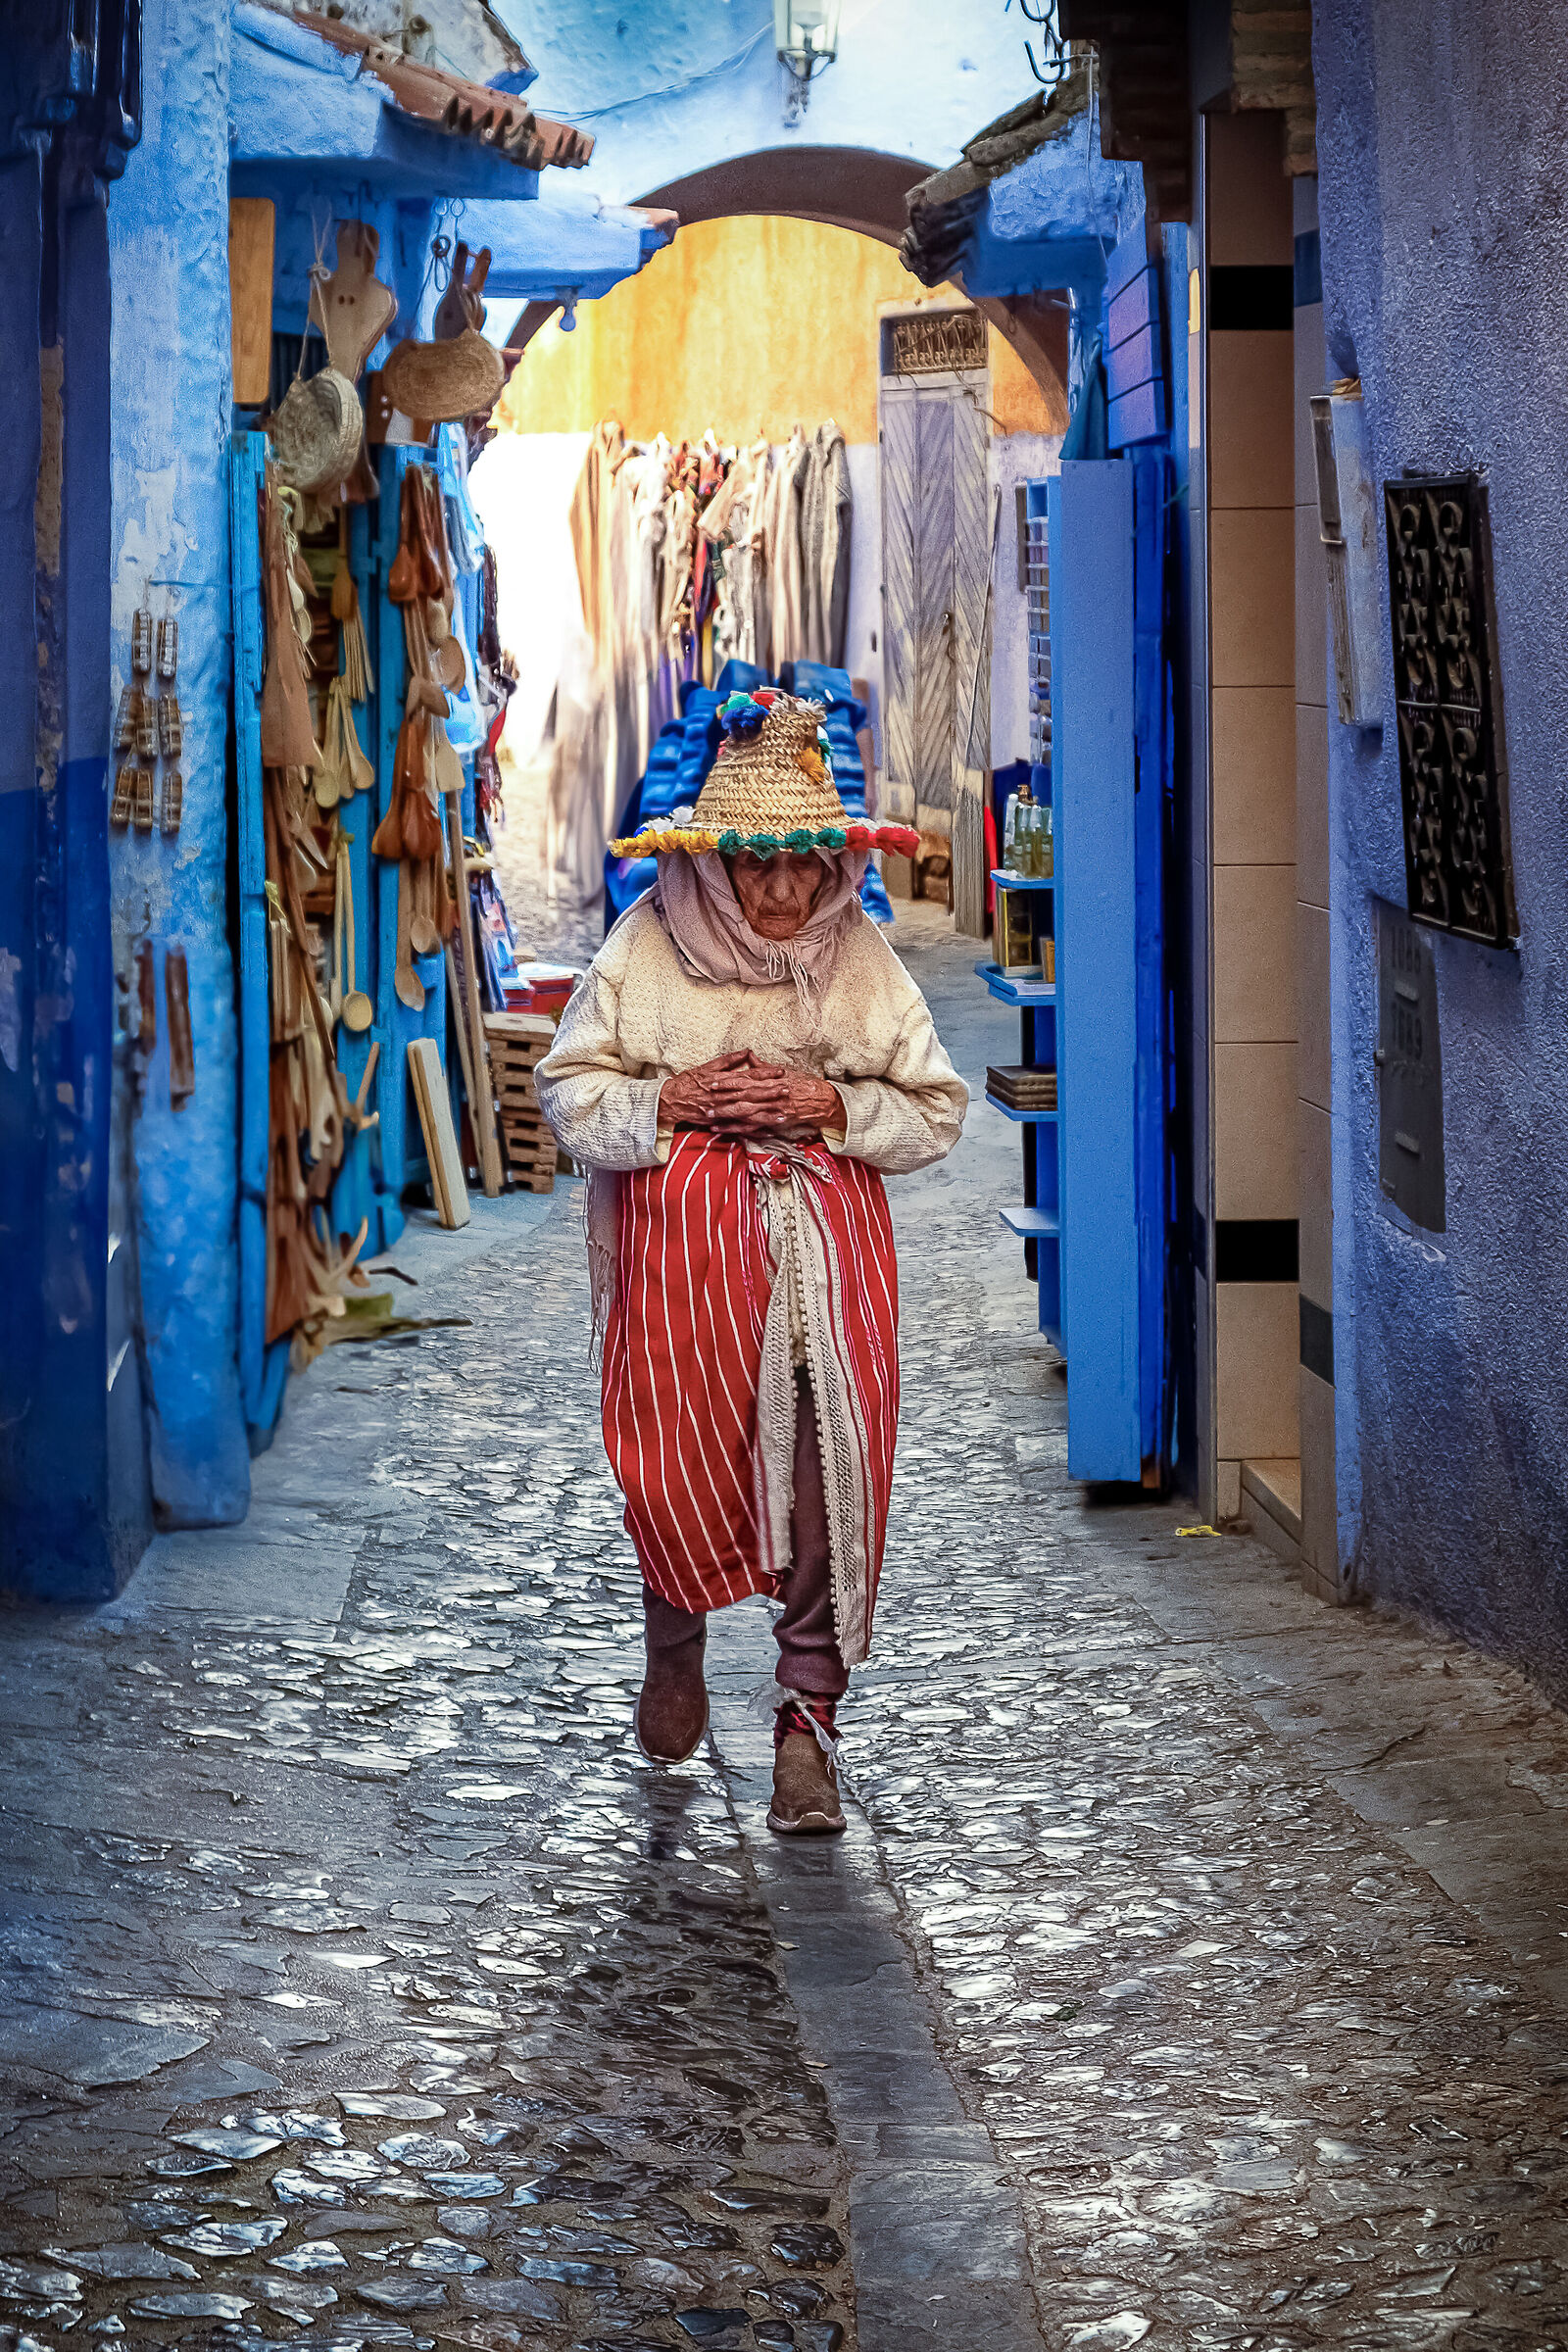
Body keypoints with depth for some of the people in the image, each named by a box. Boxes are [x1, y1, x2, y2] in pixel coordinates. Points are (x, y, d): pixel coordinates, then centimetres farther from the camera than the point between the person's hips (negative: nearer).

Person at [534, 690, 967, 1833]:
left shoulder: (860, 955, 2)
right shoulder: (648, 945, -1)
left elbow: (937, 1108, 5)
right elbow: (570, 1090, 3)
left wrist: (834, 1107, -12)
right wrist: (670, 1104, -14)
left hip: (827, 1241, 1)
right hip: (681, 1240, 0)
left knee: (831, 1469, -9)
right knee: (680, 1464, 4)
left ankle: (808, 1721, 0)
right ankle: (677, 1640, 37)